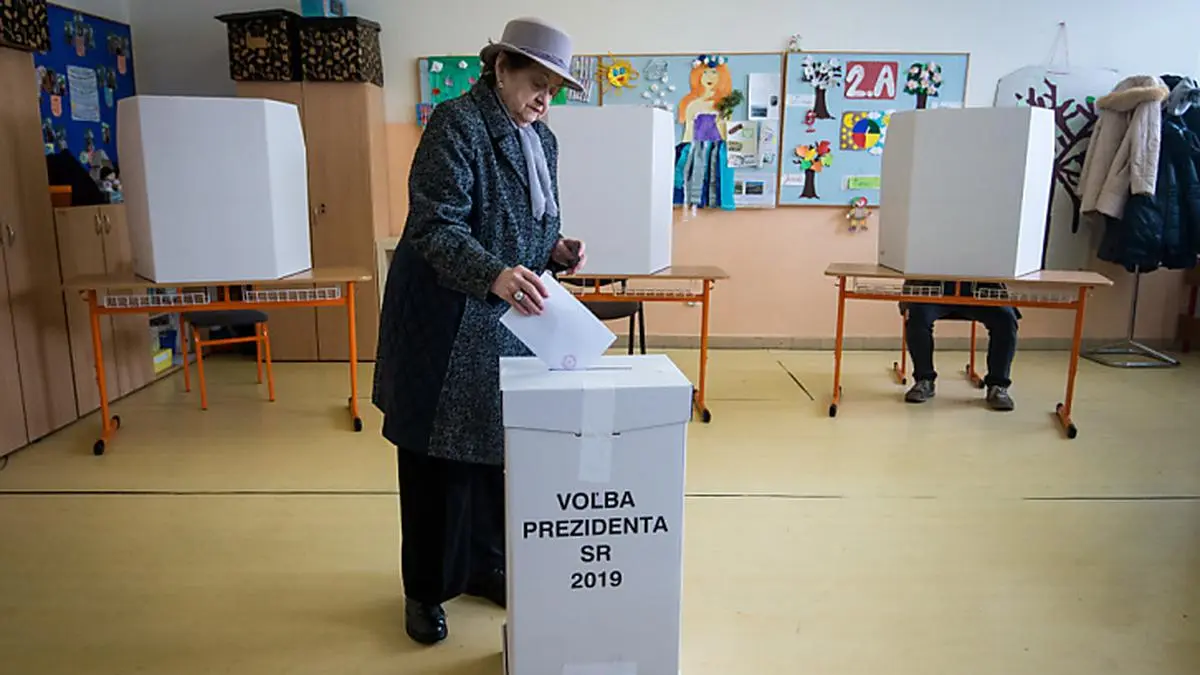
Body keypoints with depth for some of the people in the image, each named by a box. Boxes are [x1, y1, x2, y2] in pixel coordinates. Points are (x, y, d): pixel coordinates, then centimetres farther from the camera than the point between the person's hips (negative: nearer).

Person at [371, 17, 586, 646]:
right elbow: (436, 227, -20)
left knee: (502, 450, 13)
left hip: (510, 324, 7)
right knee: (438, 460, 4)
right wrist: (494, 275, -35)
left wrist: (557, 250, -2)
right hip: (446, 325, -7)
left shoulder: (542, 140, 12)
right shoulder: (455, 123, -12)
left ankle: (486, 566, 32)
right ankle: (425, 589, 21)